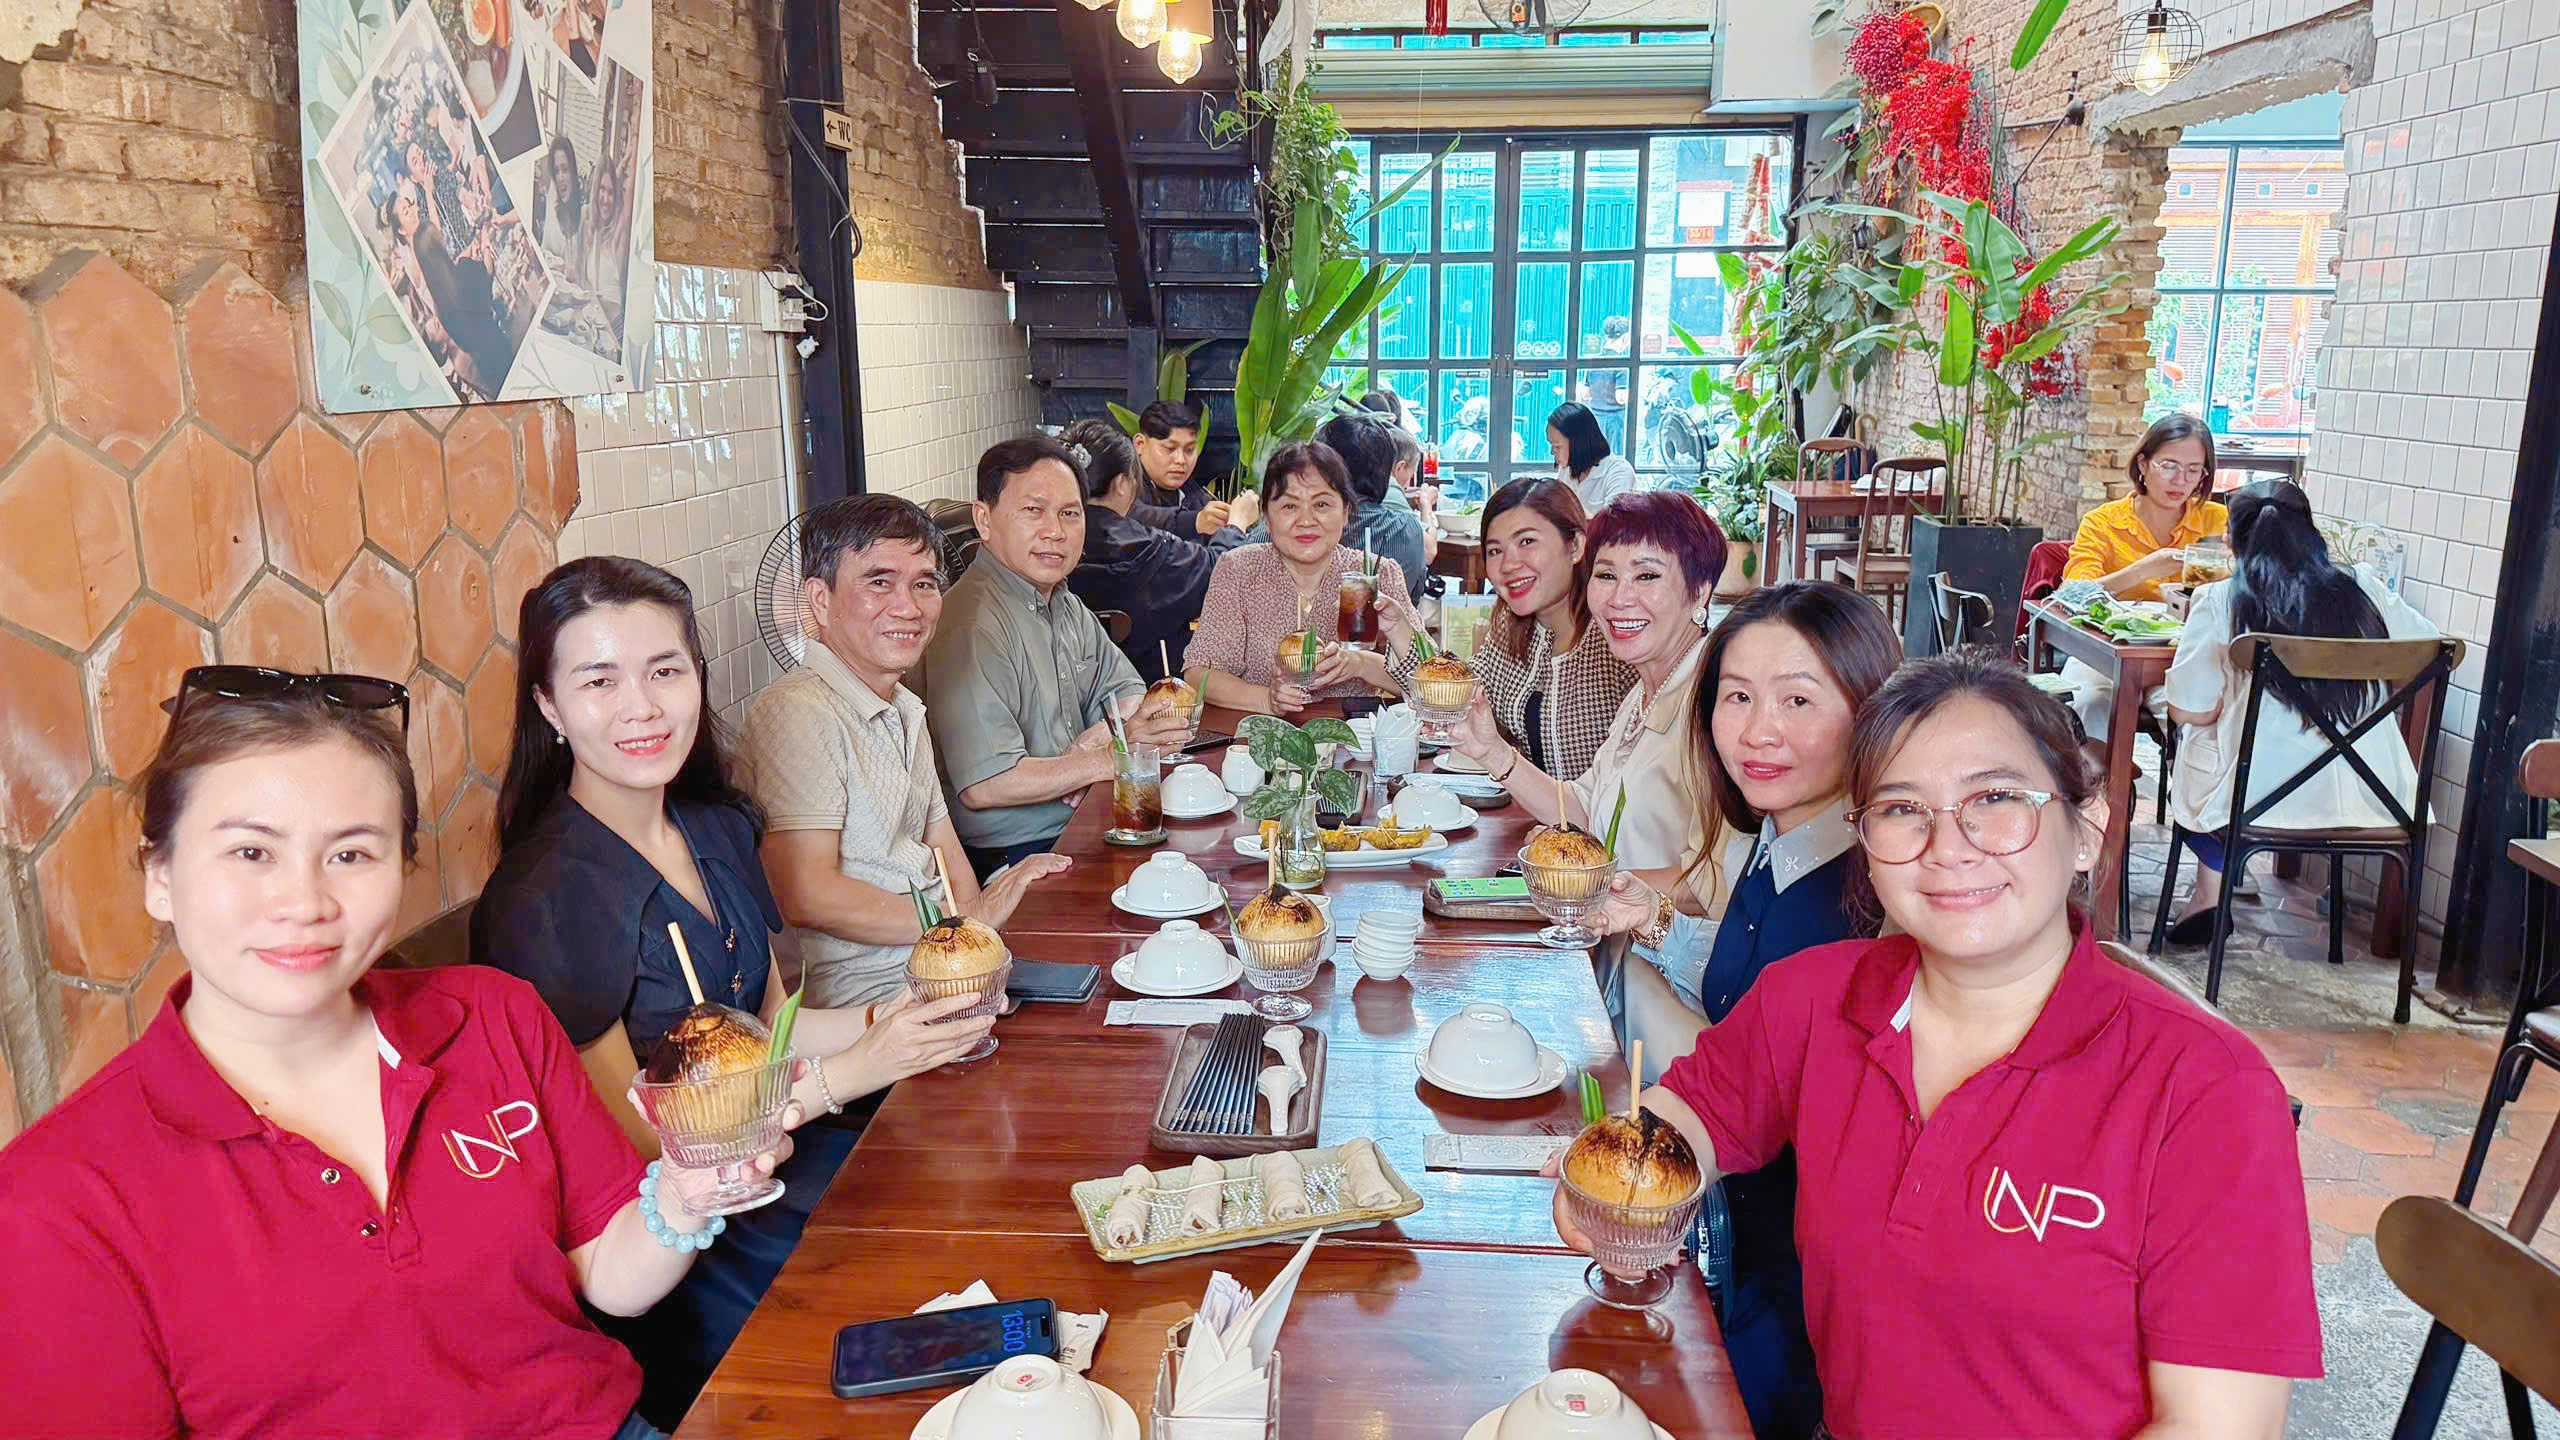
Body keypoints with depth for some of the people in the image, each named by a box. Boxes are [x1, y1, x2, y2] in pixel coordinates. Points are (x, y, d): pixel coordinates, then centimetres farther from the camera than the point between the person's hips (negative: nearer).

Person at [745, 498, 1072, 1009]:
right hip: (864, 991, -9)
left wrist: (981, 907, 1)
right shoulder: (796, 711, -14)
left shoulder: (905, 710, 18)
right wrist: (972, 919, -14)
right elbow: (808, 897, -21)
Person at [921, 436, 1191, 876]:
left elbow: (1127, 691, 20)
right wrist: (1112, 759, -15)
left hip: (1078, 830, 9)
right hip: (1010, 860, -9)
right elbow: (984, 785, -24)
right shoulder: (974, 627, -19)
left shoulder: (1065, 605, 12)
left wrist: (1096, 739, -4)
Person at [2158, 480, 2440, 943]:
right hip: (2365, 801, 4)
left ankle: (2210, 895, 28)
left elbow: (2190, 710, -7)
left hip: (2258, 796, -3)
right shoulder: (2362, 589, 2)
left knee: (2193, 740, 27)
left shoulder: (2219, 601, -7)